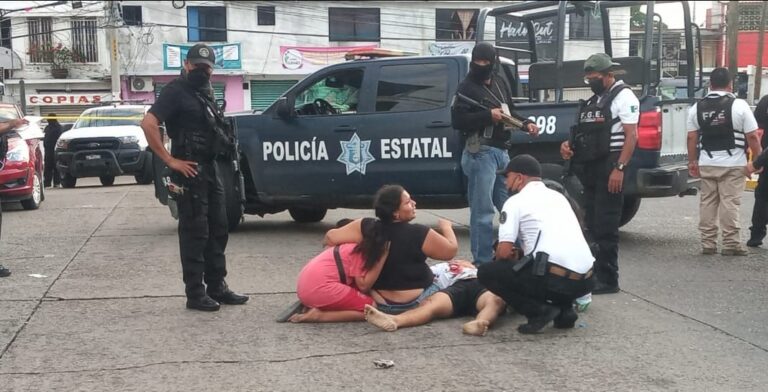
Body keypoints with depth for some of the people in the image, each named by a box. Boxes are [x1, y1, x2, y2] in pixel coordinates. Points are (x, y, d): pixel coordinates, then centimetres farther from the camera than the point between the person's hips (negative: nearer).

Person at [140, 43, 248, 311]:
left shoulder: (204, 93, 17)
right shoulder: (176, 91, -8)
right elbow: (148, 124, -20)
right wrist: (170, 160, -20)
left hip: (211, 169, 9)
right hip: (190, 171, -9)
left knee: (217, 230, 12)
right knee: (194, 233, -5)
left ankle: (217, 287, 20)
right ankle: (195, 294, 1)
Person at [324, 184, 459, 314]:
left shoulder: (366, 227, -13)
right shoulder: (420, 234, -20)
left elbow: (330, 237, -14)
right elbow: (451, 250, -9)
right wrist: (446, 227, 9)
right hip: (414, 304, -5)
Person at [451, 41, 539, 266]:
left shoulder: (500, 83, 16)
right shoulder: (467, 87, -6)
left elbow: (509, 112, 26)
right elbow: (457, 120, -15)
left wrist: (526, 123, 9)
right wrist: (488, 116, -20)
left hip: (502, 151, 8)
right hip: (481, 153, -8)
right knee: (483, 211, -6)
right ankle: (482, 262, 0)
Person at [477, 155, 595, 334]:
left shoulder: (516, 201, 3)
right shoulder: (558, 196, 24)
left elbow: (504, 252, -4)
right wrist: (521, 254, 32)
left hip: (555, 279, -7)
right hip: (585, 281, 7)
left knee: (486, 273, 6)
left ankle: (539, 310, -3)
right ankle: (564, 310, 15)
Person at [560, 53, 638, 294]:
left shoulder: (623, 96, -6)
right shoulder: (594, 100, 20)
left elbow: (631, 136, -14)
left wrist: (619, 168, -22)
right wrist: (569, 145, 6)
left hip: (609, 168, -9)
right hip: (590, 167, 9)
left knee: (605, 227, -8)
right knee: (592, 224, 12)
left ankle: (608, 280, -3)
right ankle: (593, 274, 21)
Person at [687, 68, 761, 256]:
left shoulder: (697, 107, 4)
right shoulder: (739, 105, -8)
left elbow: (692, 138, 6)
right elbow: (752, 137, -8)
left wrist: (692, 161, 14)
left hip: (706, 163, 4)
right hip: (732, 163, -4)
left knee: (707, 202, 9)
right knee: (730, 203, -1)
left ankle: (708, 243, 12)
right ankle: (731, 244, 1)